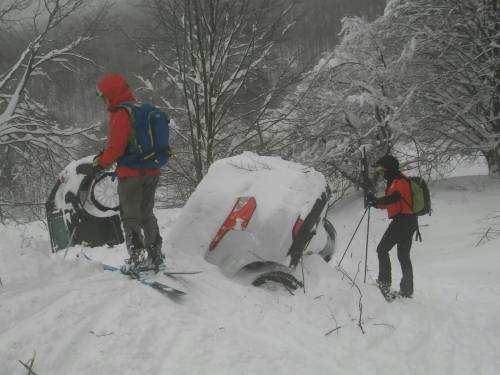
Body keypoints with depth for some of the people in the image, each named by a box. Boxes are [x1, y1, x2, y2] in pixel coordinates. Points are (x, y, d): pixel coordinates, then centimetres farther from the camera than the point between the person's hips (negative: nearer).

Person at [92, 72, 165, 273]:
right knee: (147, 214, 18)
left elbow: (116, 147, -21)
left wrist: (101, 162, -4)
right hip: (152, 172, 8)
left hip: (131, 173, -8)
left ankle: (136, 257, 0)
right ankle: (155, 254, 21)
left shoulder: (121, 115, -15)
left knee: (130, 217, 1)